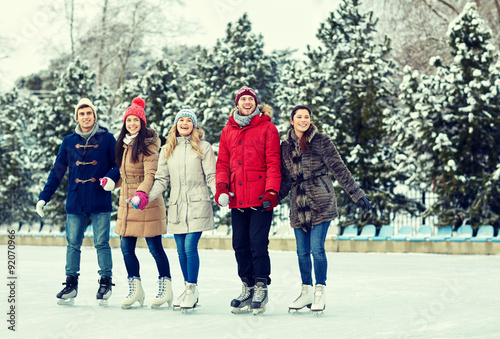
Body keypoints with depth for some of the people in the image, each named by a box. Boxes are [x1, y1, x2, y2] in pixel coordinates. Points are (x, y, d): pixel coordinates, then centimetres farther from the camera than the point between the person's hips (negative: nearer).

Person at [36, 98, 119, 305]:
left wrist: (111, 178, -16)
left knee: (101, 243, -2)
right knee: (73, 244, 3)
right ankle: (71, 284, 11)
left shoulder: (107, 139, 2)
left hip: (100, 203, -3)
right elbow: (57, 172, 12)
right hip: (75, 203, 3)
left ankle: (106, 281, 10)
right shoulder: (69, 142, 10)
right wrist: (44, 197, 8)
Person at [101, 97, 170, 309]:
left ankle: (165, 288, 12)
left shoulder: (148, 144, -9)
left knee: (155, 247, -1)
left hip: (146, 202, -7)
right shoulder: (123, 144, 14)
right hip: (126, 202, 7)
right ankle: (135, 289, 18)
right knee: (126, 248, 7)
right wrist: (111, 182, 8)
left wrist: (142, 193, -35)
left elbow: (151, 174, -20)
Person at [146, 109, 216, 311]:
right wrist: (146, 197, -2)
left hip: (197, 205, -4)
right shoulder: (167, 150, 12)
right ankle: (188, 290, 18)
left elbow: (211, 176, -1)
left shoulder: (203, 148, 2)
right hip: (177, 206, 4)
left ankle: (192, 289, -4)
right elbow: (161, 180, 12)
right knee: (181, 250, 7)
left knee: (190, 247, -13)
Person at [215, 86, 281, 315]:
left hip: (260, 198, -5)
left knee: (258, 242, -9)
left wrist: (271, 192, -13)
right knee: (240, 244, 8)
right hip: (237, 199, 5)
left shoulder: (267, 128, 1)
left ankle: (261, 288, 1)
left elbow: (273, 163, -4)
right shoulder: (228, 132, 14)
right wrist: (221, 187, -2)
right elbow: (223, 163, 14)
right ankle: (248, 287, 17)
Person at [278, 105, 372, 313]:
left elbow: (338, 168, -3)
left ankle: (320, 292, 4)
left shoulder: (321, 141, -3)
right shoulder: (286, 146, 9)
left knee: (317, 248, -8)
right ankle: (307, 292, 20)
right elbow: (286, 179, 14)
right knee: (302, 251, 7)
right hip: (298, 205, 4)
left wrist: (356, 193, -4)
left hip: (320, 202, -4)